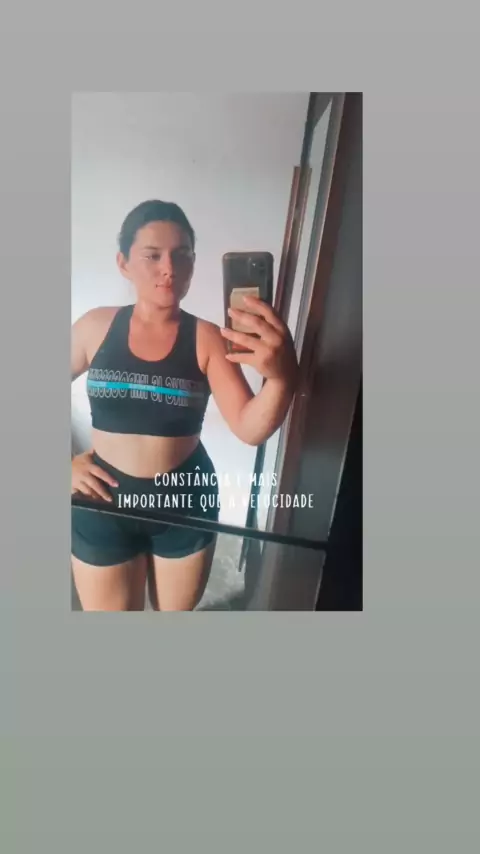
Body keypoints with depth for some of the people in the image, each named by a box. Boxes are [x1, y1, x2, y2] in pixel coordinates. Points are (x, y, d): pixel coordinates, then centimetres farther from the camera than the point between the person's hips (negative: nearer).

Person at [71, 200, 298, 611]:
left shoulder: (207, 338, -12)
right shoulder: (96, 326, -7)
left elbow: (251, 428, -23)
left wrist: (282, 378, -42)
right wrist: (66, 463, -4)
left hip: (187, 501, 0)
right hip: (105, 504, 1)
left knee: (177, 611, 24)